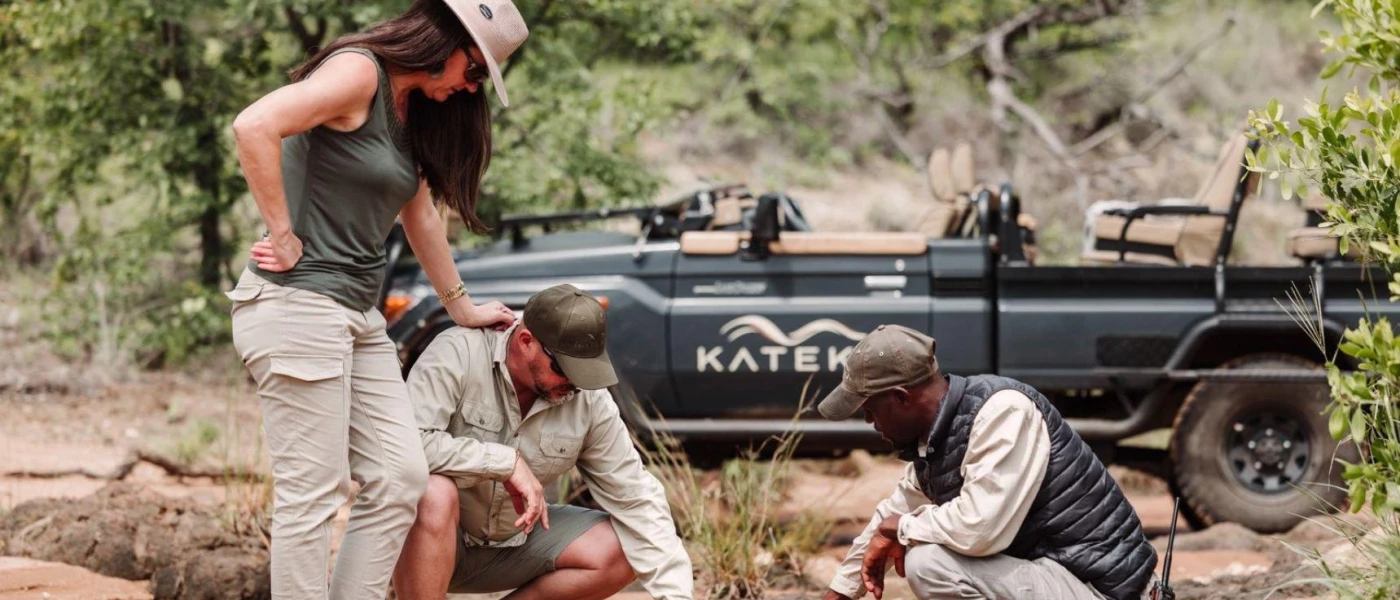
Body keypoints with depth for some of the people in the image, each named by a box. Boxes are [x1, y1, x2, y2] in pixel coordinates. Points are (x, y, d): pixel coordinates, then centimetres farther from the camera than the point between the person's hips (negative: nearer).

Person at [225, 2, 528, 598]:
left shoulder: (411, 110, 17)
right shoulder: (359, 72, -12)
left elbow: (422, 218, 28)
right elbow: (254, 126, -26)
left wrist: (463, 308, 34)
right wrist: (284, 236, -20)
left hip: (357, 317, 9)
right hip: (297, 304, -9)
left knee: (401, 479, 4)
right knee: (313, 493, -8)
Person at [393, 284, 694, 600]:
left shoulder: (589, 399, -9)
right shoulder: (458, 354, -22)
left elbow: (636, 499, -6)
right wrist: (508, 462, -30)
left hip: (510, 543, 5)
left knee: (622, 554, -9)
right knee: (436, 495, -37)